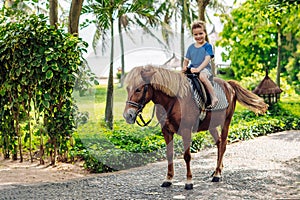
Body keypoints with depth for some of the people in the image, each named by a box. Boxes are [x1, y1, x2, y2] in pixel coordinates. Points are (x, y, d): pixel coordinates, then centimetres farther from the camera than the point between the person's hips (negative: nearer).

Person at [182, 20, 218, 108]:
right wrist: (185, 66, -4)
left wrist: (198, 68, -25)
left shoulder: (207, 46, -1)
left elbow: (207, 59, -12)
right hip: (192, 69, 6)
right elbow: (186, 59, 19)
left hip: (204, 68, -6)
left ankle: (214, 98, -35)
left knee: (202, 76, -38)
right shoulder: (191, 47, 15)